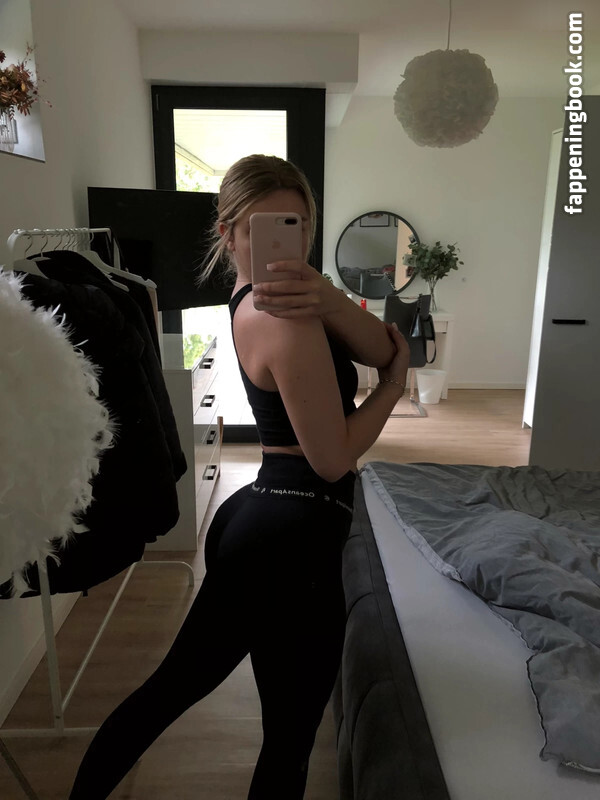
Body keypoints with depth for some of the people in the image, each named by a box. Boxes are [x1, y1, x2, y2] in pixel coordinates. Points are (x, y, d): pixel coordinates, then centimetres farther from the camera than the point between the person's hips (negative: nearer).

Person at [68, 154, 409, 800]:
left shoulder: (261, 298, 8)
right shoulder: (287, 317, -19)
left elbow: (383, 349, 0)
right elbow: (334, 456, -16)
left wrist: (328, 299, -20)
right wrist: (396, 380, -2)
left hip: (251, 515, 9)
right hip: (294, 538, -9)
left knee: (174, 684, 24)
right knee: (289, 740, 14)